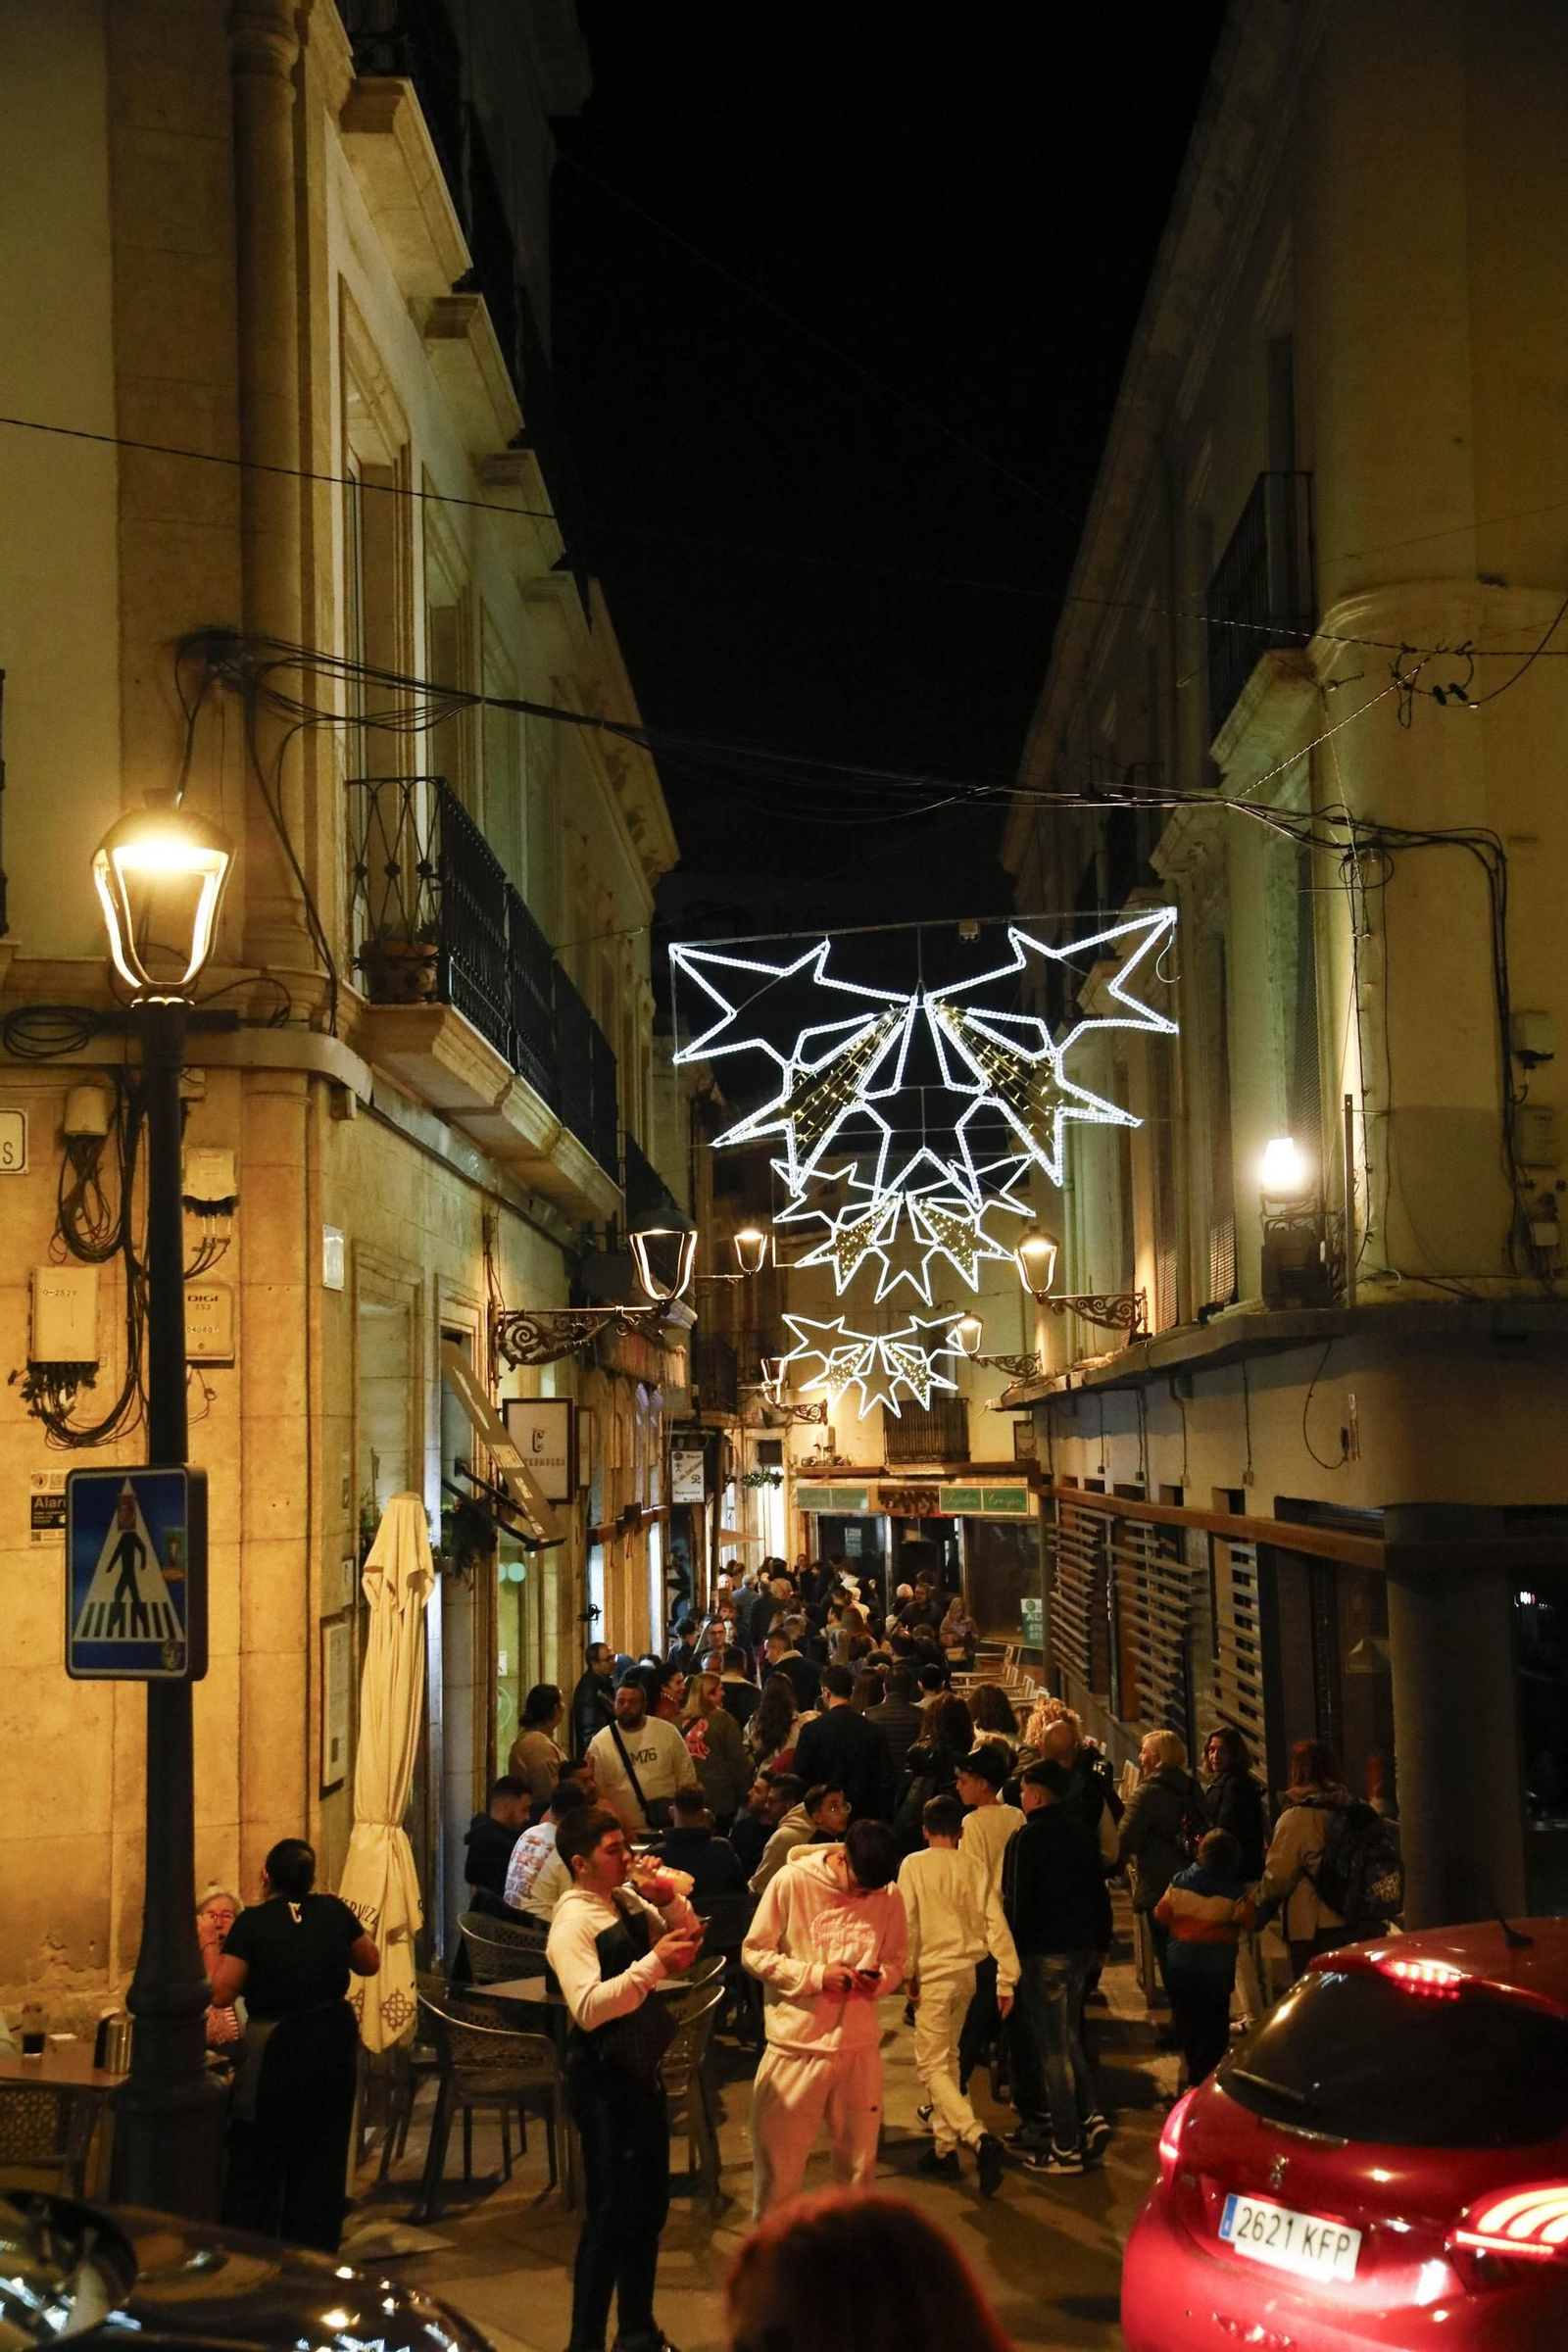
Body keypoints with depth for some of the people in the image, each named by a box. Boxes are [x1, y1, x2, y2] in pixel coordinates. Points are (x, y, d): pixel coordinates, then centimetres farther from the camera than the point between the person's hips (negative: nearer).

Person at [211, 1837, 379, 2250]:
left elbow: (221, 1994, -13)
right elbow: (370, 1963, 12)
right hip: (334, 2039, 4)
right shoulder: (335, 1912, -1)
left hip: (276, 2047, -4)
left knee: (257, 2158, 9)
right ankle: (315, 2253, 21)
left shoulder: (252, 1923, -13)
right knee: (323, 2153, 15)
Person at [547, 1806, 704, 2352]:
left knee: (649, 2205, 19)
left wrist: (669, 1901, -3)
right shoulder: (573, 1921, -18)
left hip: (642, 2070, 9)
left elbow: (689, 1942, 15)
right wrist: (653, 1964, -30)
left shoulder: (629, 1900, 7)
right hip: (603, 2078, -9)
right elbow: (588, 2008, -29)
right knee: (611, 2214, 0)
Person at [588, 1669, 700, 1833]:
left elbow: (687, 1780, 5)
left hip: (670, 1830, 1)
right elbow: (595, 1795, -4)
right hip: (627, 1836, -1)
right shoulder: (600, 1743, -5)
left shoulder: (667, 1732, -1)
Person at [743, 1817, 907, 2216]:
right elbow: (753, 1953, -5)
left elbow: (895, 1963, 9)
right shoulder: (792, 1882, -9)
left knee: (858, 2161, 13)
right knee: (777, 2160, 4)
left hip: (860, 2047, 3)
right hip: (796, 2045, -2)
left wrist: (879, 1979, -14)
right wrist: (814, 1975, -17)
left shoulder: (889, 1896, -2)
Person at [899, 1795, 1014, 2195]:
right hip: (968, 1971, 5)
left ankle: (980, 2139, -22)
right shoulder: (975, 1866, 3)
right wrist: (1006, 1980, 3)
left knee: (933, 2065, -4)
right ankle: (945, 2146, 21)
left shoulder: (914, 1865, -6)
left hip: (935, 1974, -5)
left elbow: (908, 1923, -10)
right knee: (947, 2058, 19)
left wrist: (909, 1974, -2)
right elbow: (996, 1924, 0)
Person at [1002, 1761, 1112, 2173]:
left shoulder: (1027, 1838, -14)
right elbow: (1099, 1891, 13)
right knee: (1067, 2038, 20)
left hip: (1044, 1952, -7)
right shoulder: (1082, 1834, 8)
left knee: (1052, 2047, -1)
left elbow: (1016, 1901, -16)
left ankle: (1066, 2146, 2)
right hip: (1081, 1948, 7)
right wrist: (1101, 1941, 21)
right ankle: (1089, 2116, 10)